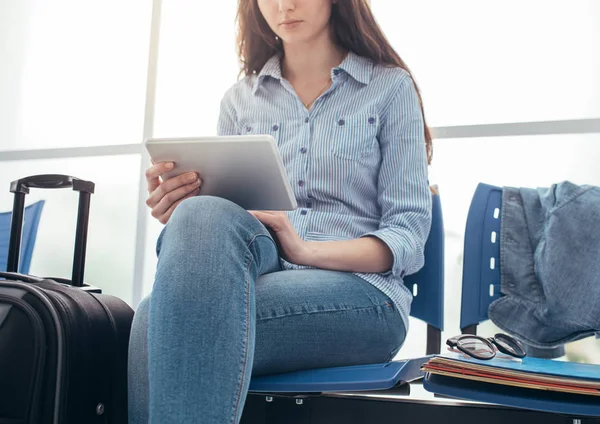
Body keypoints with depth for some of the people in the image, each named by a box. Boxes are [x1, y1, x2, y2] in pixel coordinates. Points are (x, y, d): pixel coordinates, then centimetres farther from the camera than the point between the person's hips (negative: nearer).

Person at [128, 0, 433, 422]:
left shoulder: (390, 87, 8)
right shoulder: (239, 100, 18)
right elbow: (217, 225, 16)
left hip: (360, 294, -3)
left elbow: (409, 235, 0)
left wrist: (307, 249, -18)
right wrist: (182, 217, -9)